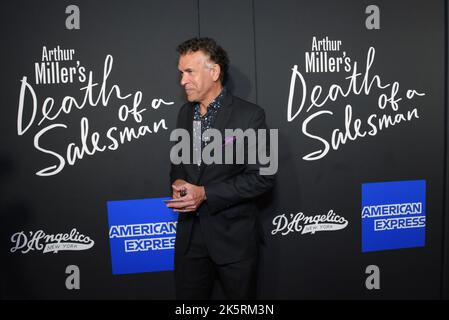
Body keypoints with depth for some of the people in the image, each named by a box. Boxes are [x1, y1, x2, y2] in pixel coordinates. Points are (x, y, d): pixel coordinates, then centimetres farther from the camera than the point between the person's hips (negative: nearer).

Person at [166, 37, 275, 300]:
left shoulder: (249, 115, -13)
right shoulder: (185, 112, 7)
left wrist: (205, 193, -20)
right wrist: (178, 183, -6)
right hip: (190, 233, 5)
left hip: (234, 236, -5)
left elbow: (263, 177, -16)